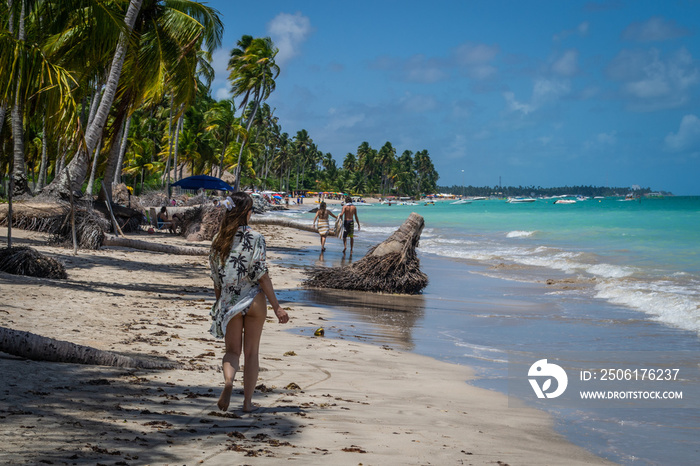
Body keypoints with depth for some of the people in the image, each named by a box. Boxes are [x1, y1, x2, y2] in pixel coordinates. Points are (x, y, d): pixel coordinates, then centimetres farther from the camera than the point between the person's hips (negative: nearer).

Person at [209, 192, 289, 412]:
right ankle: (248, 401, 15)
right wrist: (276, 306, -9)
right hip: (253, 299, -2)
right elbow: (261, 275, -13)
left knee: (232, 350, 12)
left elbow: (216, 277, 6)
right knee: (251, 352, 11)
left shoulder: (219, 239, 1)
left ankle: (228, 380, -20)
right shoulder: (254, 238, -11)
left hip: (229, 301, 2)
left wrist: (220, 302, 19)